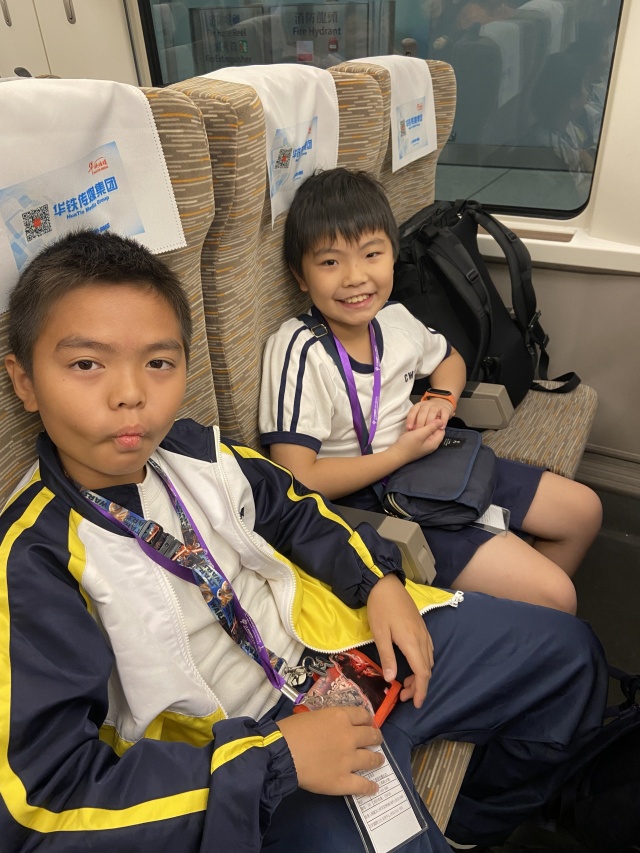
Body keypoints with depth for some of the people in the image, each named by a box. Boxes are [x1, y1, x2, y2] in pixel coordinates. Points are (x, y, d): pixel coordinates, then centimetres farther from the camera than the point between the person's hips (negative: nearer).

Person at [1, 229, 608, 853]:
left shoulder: (190, 450, -6)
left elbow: (292, 510, 11)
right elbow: (53, 779, -20)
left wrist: (379, 583, -5)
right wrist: (276, 758, -23)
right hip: (245, 753, -4)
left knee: (566, 651, 11)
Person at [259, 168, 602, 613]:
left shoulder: (393, 318, -3)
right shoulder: (298, 351, -23)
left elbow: (449, 358, 19)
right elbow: (297, 479, -26)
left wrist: (441, 400, -3)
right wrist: (401, 452, -19)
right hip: (371, 500, -7)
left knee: (584, 510, 14)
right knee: (555, 598, -12)